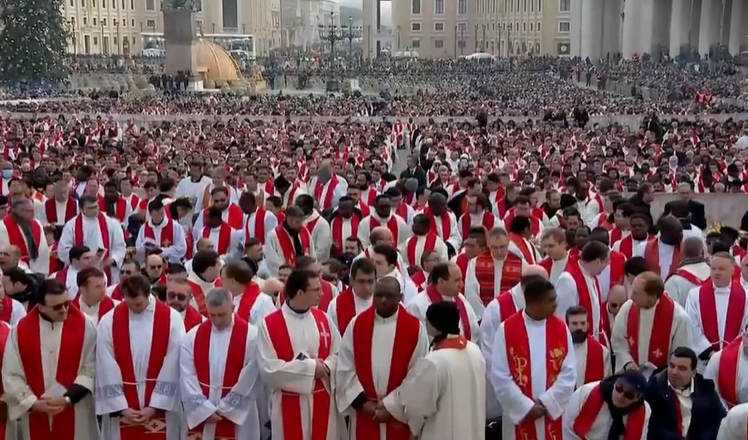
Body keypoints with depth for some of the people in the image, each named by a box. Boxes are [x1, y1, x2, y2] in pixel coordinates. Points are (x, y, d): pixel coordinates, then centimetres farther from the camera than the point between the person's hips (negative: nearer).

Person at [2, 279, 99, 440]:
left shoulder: (85, 326, -5)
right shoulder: (20, 330, -1)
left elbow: (90, 370, -5)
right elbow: (11, 375, 1)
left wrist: (68, 399, -14)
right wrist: (34, 403, -11)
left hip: (75, 418, -2)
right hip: (34, 417, 2)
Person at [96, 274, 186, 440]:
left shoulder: (172, 319, -7)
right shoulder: (109, 322, -4)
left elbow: (172, 369, -6)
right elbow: (107, 370, -4)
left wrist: (155, 406, -9)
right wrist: (121, 408, -8)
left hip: (161, 409, -1)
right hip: (121, 411, 1)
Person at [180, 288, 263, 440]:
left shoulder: (251, 336, -7)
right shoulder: (192, 336, 2)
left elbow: (250, 380, -8)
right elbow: (187, 378, -1)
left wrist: (225, 409, -8)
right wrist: (205, 409, -9)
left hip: (237, 418, -2)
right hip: (200, 416, 3)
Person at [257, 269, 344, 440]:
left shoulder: (323, 318, 4)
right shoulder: (269, 324, -11)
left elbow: (338, 354, 6)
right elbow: (268, 368, -16)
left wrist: (325, 367, -16)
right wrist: (310, 367, -16)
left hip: (323, 401, 4)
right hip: (289, 404, -4)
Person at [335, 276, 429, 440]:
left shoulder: (415, 328, -6)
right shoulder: (357, 324, 0)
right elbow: (345, 368, 0)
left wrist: (392, 406, -10)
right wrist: (362, 402, -8)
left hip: (399, 414, -1)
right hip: (364, 412, 2)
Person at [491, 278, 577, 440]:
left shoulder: (561, 329, 0)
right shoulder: (506, 330, -8)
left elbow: (569, 373, -2)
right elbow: (500, 377, -9)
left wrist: (546, 403, -11)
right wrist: (526, 407, -12)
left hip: (554, 414, 2)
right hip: (518, 416, -2)